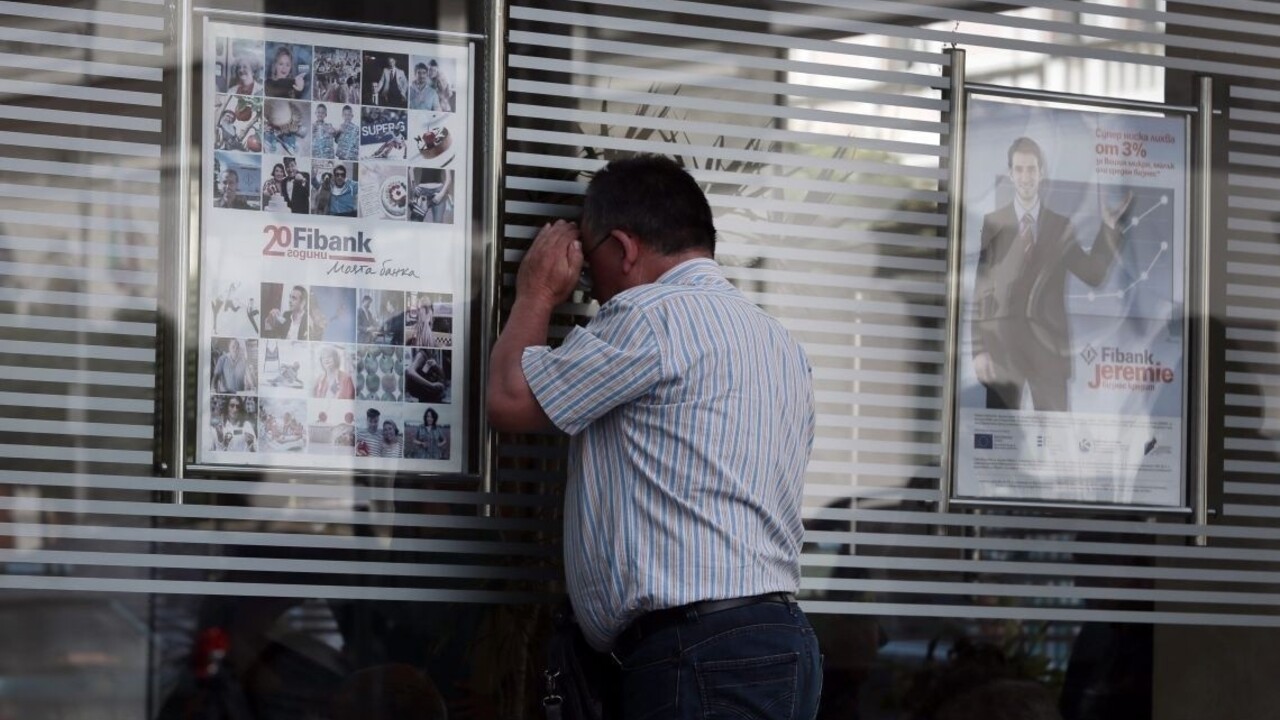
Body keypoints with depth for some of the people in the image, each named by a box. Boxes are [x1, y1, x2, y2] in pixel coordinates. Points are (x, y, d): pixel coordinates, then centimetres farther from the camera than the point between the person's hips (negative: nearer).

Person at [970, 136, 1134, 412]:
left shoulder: (1061, 227, 11)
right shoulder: (991, 224, 3)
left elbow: (1094, 275, 5)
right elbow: (978, 291, 2)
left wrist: (1108, 226, -1)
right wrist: (978, 348, -4)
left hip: (1049, 345, 2)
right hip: (1002, 343, -2)